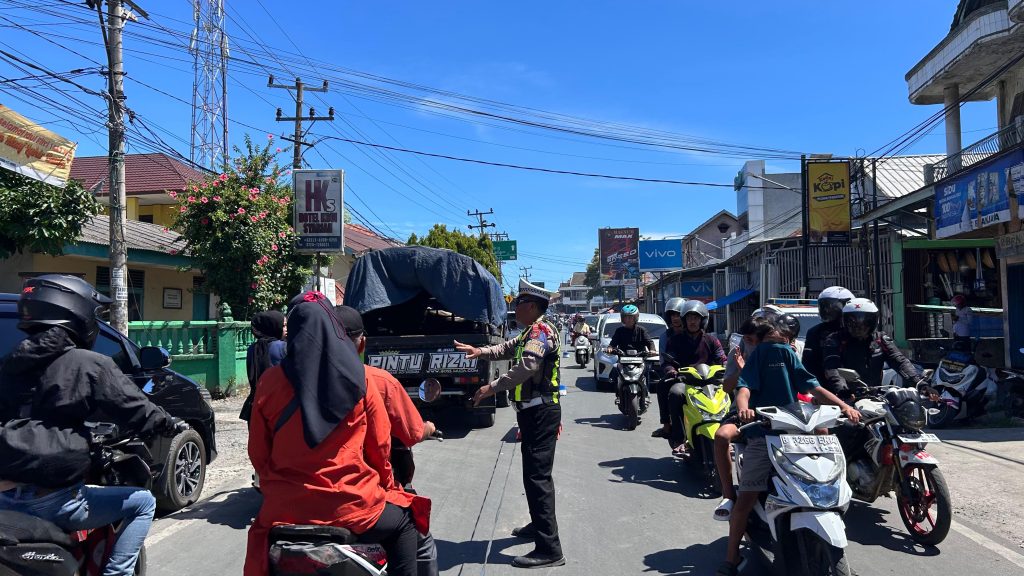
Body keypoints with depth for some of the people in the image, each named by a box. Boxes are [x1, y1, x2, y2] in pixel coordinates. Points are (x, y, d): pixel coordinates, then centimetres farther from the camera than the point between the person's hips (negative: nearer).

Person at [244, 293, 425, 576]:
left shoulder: (270, 381, -4)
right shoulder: (360, 382, -5)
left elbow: (258, 454, 3)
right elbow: (379, 450, 1)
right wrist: (388, 487, 20)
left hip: (286, 510, 2)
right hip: (351, 509, -1)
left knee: (262, 527, 35)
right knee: (403, 522, 27)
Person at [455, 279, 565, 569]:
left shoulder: (541, 331, -15)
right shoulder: (530, 332, 19)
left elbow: (526, 366, -28)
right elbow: (507, 348, 25)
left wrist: (493, 387, -28)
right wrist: (479, 351, 8)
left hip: (541, 412, -11)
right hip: (534, 411, 11)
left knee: (537, 476, -12)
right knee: (534, 473, 22)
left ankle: (549, 549, -10)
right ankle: (539, 524, 38)